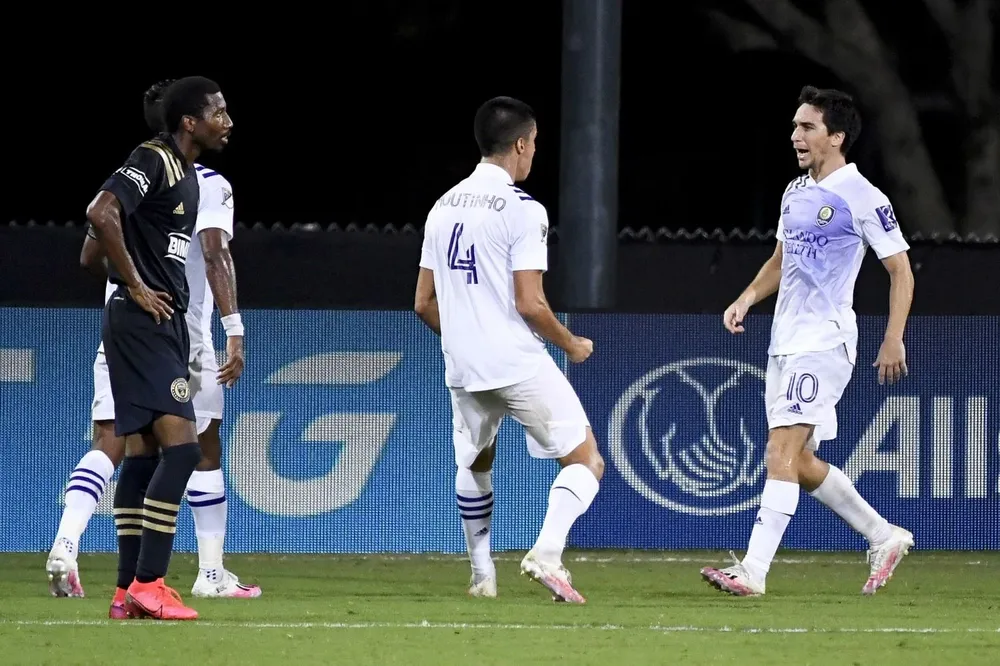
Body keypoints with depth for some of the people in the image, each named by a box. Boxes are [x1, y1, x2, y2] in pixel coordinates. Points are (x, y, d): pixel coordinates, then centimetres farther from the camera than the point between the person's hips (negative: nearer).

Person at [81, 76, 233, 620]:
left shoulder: (186, 173, 17)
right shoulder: (153, 161, -13)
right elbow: (101, 213, -26)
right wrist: (135, 286, -20)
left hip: (162, 323, 10)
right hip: (143, 322, -10)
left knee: (144, 453, 9)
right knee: (180, 446, -16)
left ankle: (130, 589, 11)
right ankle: (148, 584, -17)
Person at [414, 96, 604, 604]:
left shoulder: (444, 207, 10)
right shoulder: (522, 209, -10)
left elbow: (424, 304, 14)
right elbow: (530, 304, -14)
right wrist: (571, 345, 3)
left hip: (463, 368, 6)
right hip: (520, 365, -6)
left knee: (474, 464, 27)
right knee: (586, 462, 0)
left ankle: (482, 576, 26)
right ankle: (546, 553, -19)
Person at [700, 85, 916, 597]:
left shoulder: (861, 198, -9)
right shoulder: (795, 192, 15)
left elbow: (901, 270, -6)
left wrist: (894, 340, -13)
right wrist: (748, 297, 9)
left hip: (824, 342, -9)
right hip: (784, 342, 9)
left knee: (782, 450, -18)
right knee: (799, 462, 10)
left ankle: (753, 571, -22)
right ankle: (884, 537, 25)